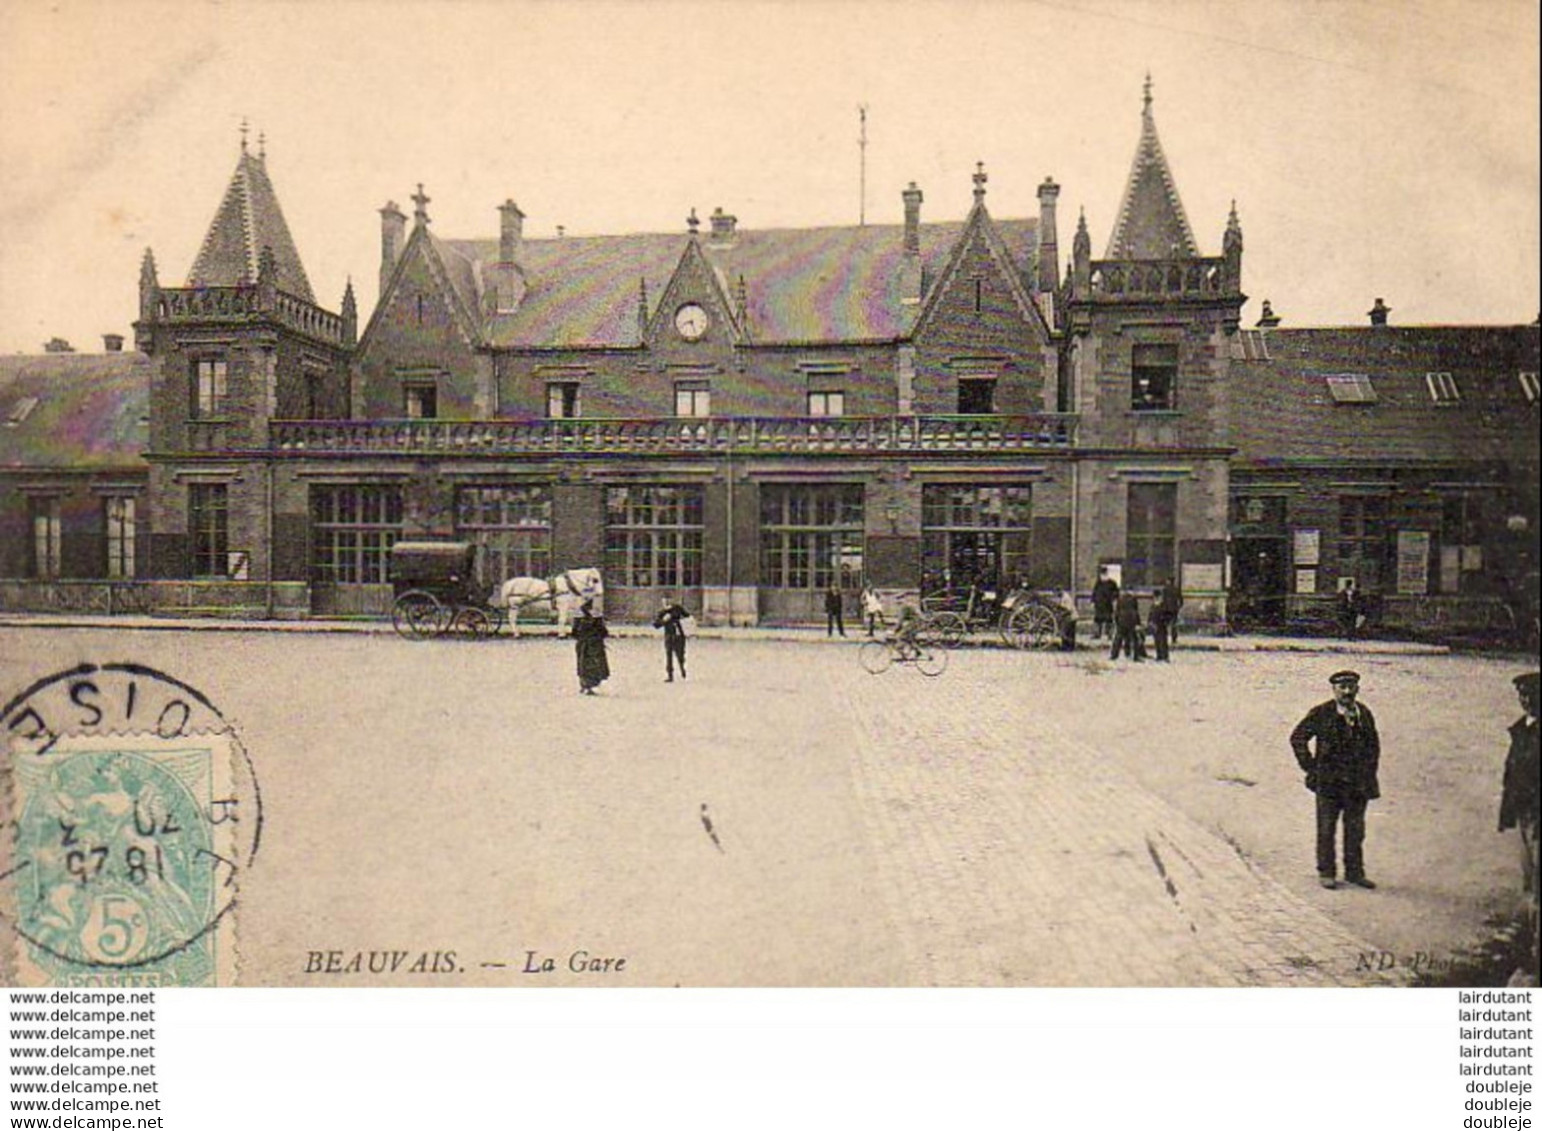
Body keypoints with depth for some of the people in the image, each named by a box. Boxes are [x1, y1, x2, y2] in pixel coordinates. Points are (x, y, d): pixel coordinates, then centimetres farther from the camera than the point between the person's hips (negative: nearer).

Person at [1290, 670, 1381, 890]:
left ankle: (1354, 872, 20)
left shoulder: (1364, 714, 7)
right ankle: (1326, 873, 13)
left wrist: (1369, 772, 12)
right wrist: (1310, 767, -6)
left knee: (1355, 829, 9)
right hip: (1328, 780, -3)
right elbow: (1298, 738, -3)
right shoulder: (1320, 714, -7)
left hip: (1358, 782, 4)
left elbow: (1373, 745, 20)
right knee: (1326, 830, 3)